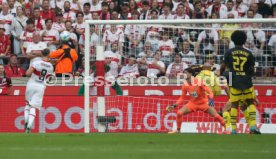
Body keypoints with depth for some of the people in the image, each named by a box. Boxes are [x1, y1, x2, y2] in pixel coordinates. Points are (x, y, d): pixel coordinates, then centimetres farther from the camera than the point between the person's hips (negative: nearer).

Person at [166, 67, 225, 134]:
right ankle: (178, 130, 5)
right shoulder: (185, 85, -7)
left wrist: (211, 99, -41)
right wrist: (174, 105, -3)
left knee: (216, 115, -17)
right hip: (193, 103, 4)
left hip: (204, 102, -4)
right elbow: (183, 98, 6)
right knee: (179, 113, -13)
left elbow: (209, 91, -22)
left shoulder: (199, 82, -22)